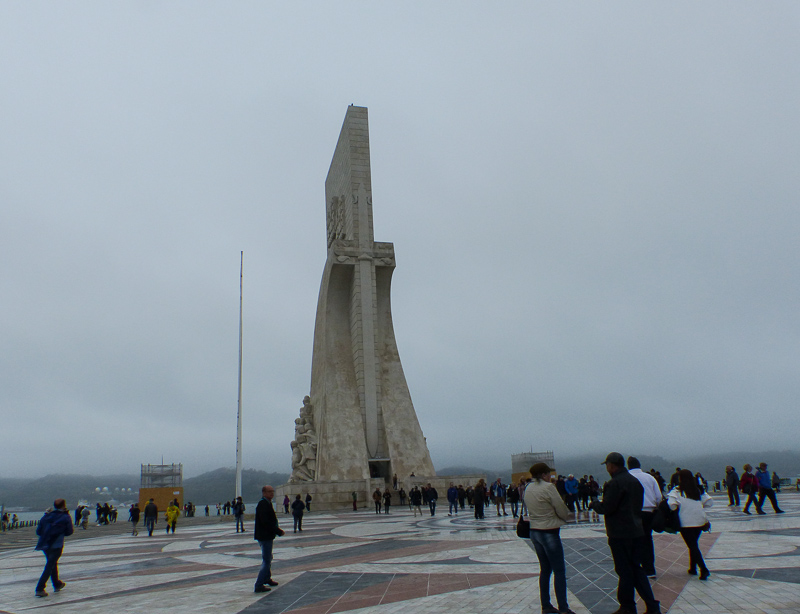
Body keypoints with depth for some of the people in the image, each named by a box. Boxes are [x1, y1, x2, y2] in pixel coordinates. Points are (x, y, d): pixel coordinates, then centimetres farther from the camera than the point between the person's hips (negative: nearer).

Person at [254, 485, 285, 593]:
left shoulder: (267, 503, 13)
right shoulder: (263, 504, -21)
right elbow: (265, 522, -26)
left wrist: (277, 529, 10)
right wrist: (278, 531, -20)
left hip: (267, 536, 11)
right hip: (264, 536, -11)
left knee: (268, 559, 24)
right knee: (266, 561, -7)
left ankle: (267, 578, 40)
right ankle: (258, 586, -2)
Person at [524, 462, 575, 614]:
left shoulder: (528, 488, 7)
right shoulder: (548, 487, -16)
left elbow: (530, 509, 9)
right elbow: (562, 510, -11)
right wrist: (566, 515, 11)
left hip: (534, 532, 8)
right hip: (549, 532, -8)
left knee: (544, 569, 16)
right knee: (559, 570, 0)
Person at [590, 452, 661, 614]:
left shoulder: (614, 483, -18)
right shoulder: (635, 481, 10)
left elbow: (606, 508, -19)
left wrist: (594, 503, 1)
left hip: (620, 534, -8)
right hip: (636, 531, 8)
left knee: (625, 571, 3)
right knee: (636, 569, 15)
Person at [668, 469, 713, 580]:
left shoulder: (677, 491, -10)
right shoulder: (698, 490, 5)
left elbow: (672, 505, -20)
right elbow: (710, 502, 6)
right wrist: (699, 507, 17)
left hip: (686, 523, -5)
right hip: (700, 522, 5)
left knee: (692, 546, -1)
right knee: (694, 545, 19)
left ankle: (704, 570, -11)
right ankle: (693, 568, 25)